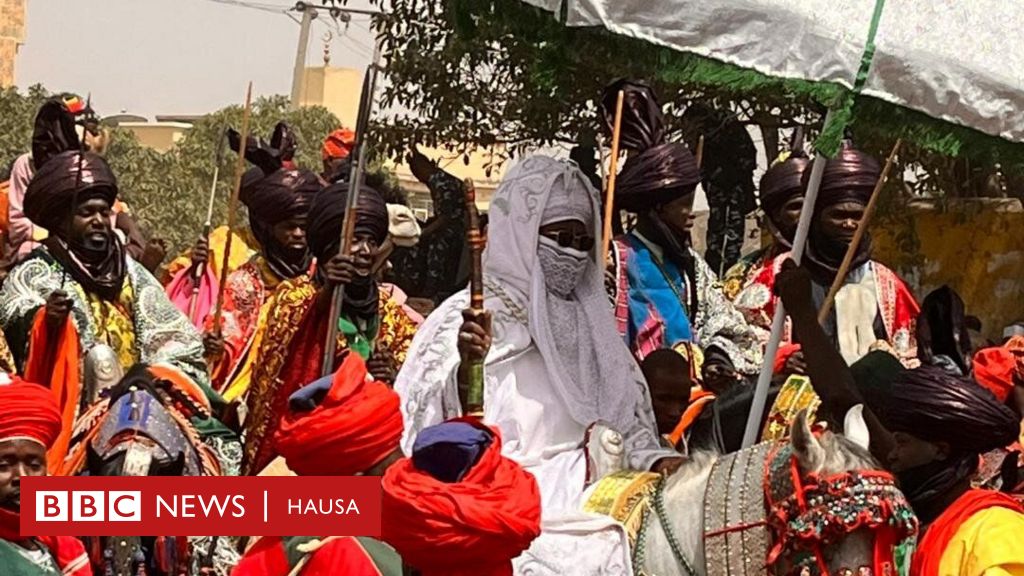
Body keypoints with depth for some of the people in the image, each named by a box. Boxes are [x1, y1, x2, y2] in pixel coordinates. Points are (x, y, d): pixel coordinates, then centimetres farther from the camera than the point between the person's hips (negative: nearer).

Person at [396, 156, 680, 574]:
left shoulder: (590, 323, 16)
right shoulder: (463, 320, 0)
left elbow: (626, 422, 20)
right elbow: (429, 441, -9)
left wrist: (656, 459, -1)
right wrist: (465, 369, -27)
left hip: (588, 499, 5)